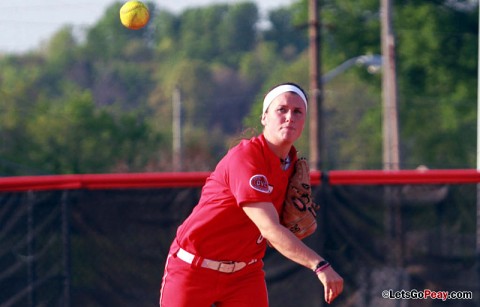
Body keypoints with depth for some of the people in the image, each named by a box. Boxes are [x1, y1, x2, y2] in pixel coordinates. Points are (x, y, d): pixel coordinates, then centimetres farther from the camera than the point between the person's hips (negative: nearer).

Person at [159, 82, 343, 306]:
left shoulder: (292, 164, 1)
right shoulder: (246, 158, -25)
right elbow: (270, 229, -35)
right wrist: (319, 265, -45)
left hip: (245, 273, 6)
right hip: (194, 269, -6)